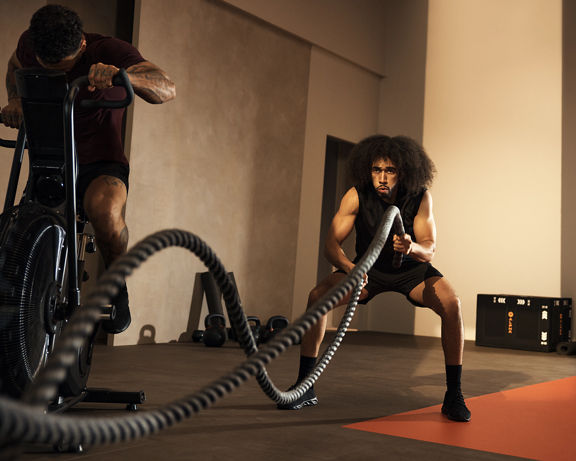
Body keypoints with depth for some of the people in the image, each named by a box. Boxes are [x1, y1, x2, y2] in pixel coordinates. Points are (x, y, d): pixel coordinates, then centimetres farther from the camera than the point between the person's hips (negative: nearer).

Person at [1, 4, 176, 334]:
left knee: (105, 211, -37)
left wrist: (121, 75, -51)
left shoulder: (108, 51, -17)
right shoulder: (31, 45, -5)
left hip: (101, 163, -4)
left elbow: (167, 89, -31)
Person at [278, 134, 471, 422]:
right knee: (317, 297, -22)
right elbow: (331, 243, -27)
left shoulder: (420, 197, -22)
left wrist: (412, 248, -51)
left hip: (411, 267, 0)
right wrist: (349, 267, -49)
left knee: (451, 304, -29)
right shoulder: (357, 196, -23)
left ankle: (453, 395, -13)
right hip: (369, 266, 1)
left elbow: (429, 249, -26)